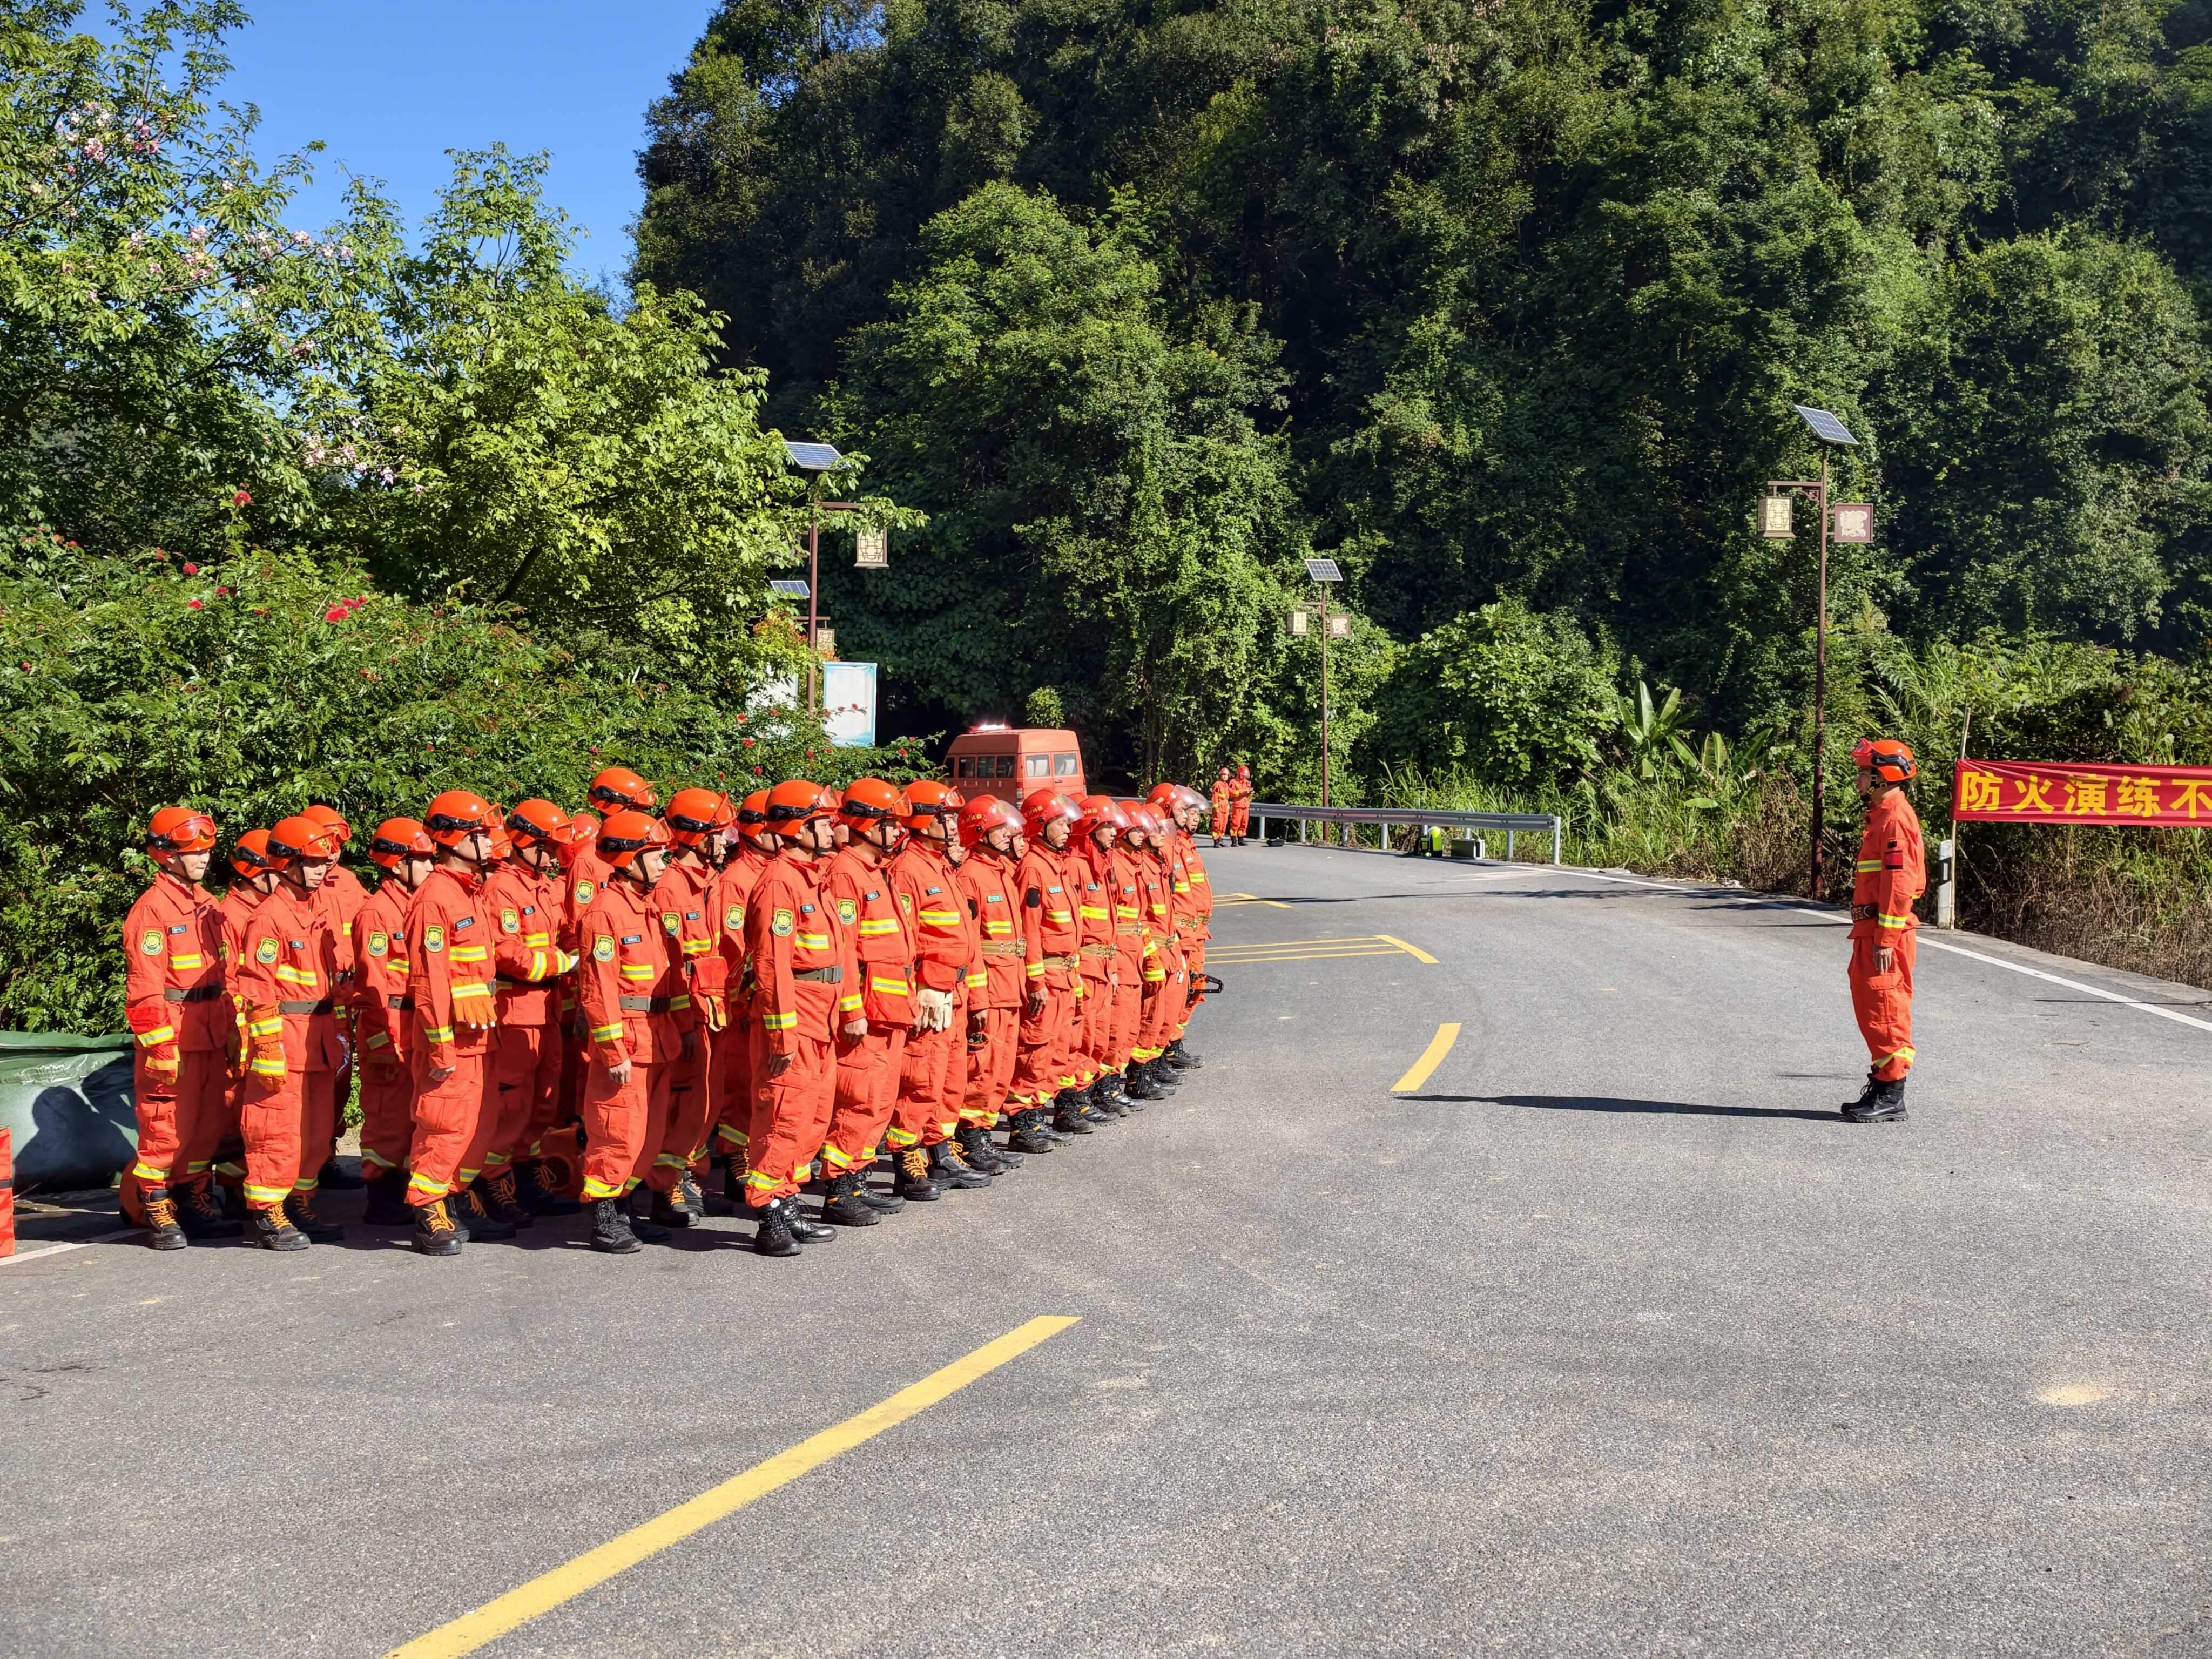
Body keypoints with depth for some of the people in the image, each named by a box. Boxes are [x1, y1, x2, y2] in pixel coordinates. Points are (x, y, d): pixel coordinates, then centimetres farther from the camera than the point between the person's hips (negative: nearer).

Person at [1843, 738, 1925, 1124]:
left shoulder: (1895, 818, -15)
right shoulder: (1883, 815, 18)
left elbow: (1899, 883, -21)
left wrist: (1886, 940, -23)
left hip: (1885, 933, -11)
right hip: (1872, 932, 11)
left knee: (1885, 1009, -7)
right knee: (1871, 1007, 14)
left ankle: (1891, 1098, -3)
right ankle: (1883, 1089, 22)